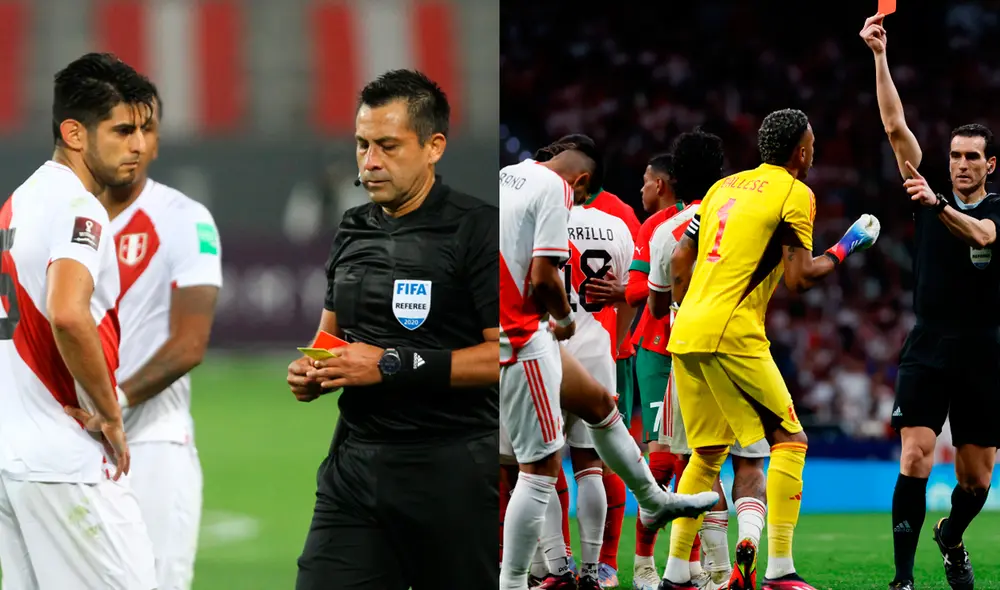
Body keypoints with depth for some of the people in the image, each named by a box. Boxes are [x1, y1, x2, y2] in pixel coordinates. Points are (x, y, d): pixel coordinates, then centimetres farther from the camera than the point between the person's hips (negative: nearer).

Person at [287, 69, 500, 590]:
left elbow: (507, 355, -16)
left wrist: (391, 365, -18)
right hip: (355, 463, 6)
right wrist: (312, 373, 3)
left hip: (451, 469, -6)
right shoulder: (352, 231, 14)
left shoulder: (477, 230, -8)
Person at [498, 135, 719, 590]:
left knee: (599, 403, 25)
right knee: (541, 465, -5)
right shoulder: (555, 190, -13)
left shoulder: (509, 176, 14)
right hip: (517, 335, -10)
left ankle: (653, 501, 42)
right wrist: (565, 318, 0)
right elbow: (543, 276, -20)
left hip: (523, 330, 10)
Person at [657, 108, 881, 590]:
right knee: (789, 441, -1)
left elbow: (679, 261, 18)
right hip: (731, 335, -8)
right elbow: (799, 278, -8)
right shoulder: (795, 194, -3)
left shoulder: (724, 187, 18)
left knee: (708, 454, 15)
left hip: (686, 333, 8)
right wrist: (847, 247, 6)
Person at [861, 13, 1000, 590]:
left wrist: (937, 206, -39)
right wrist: (879, 57, -9)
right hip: (928, 348, 0)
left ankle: (952, 537, 38)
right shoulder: (932, 192, 6)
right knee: (916, 458, -16)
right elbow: (897, 128, -1)